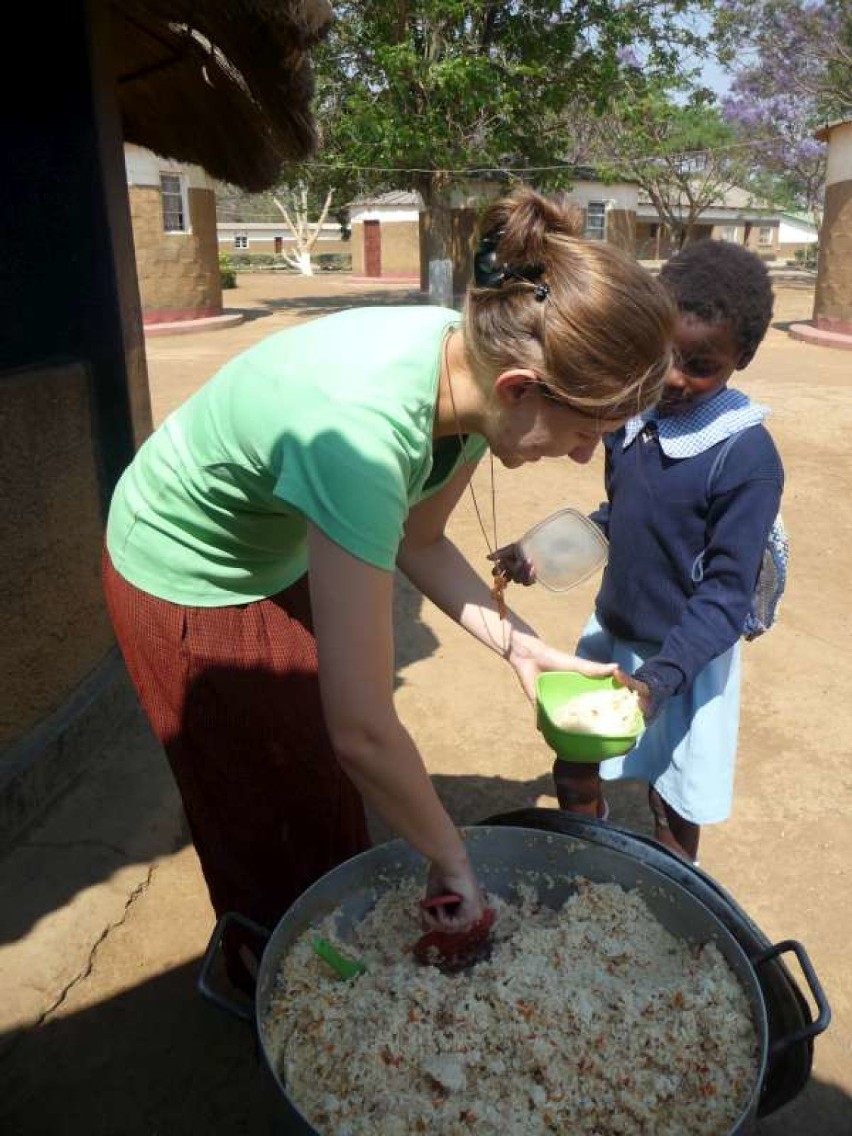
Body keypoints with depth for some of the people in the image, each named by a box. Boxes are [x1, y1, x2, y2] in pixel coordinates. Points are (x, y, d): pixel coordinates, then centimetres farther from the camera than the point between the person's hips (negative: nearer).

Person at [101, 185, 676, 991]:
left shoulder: (475, 366, -19)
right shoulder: (363, 431, -43)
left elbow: (419, 541, -2)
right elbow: (364, 730, -38)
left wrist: (518, 646, -12)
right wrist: (450, 858, -22)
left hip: (280, 562, 7)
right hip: (183, 583, -6)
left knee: (327, 793, 20)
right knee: (257, 813, 14)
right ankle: (263, 984, 44)